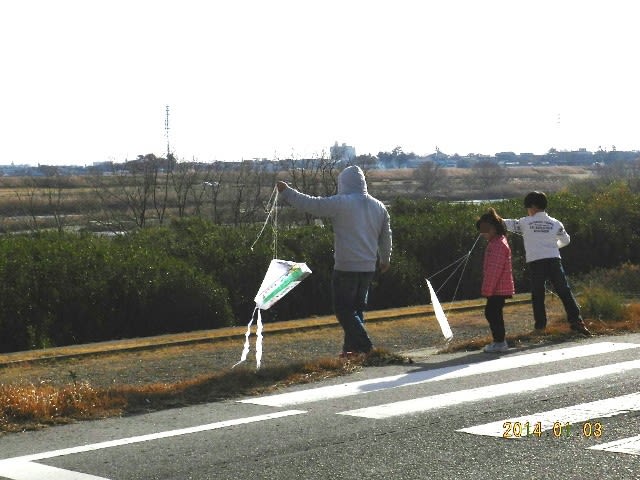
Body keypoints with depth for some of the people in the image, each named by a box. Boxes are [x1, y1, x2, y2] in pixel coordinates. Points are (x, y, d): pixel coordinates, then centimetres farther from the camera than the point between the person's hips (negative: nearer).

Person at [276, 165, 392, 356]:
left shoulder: (340, 203, -12)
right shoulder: (379, 207, 8)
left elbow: (310, 204, -9)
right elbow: (386, 236, 18)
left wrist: (286, 191, 4)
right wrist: (385, 259, 34)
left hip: (346, 268, -7)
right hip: (368, 267, 7)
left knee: (343, 309, 0)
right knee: (357, 308, 17)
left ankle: (364, 346, -9)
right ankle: (351, 347, 18)